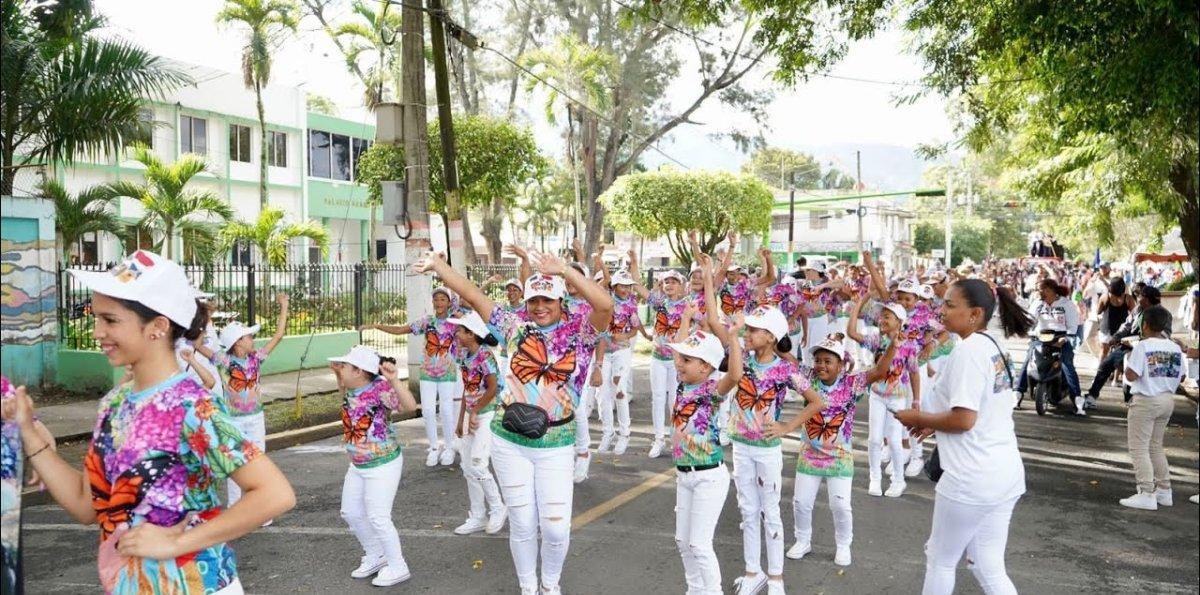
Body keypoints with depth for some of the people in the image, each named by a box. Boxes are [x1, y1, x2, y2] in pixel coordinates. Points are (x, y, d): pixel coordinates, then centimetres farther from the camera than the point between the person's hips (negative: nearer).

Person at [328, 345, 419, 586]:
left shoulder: (379, 388, -26)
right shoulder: (352, 388, -1)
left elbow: (410, 406, -40)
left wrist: (393, 379, -50)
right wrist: (337, 373, 9)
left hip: (383, 465, -9)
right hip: (358, 466, 10)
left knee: (377, 517, -6)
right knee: (351, 512, 18)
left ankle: (397, 567, 12)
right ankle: (375, 556, 36)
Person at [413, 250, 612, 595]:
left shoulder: (580, 329, -5)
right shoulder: (516, 328, 3)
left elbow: (605, 305, -26)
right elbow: (472, 296, 2)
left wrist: (564, 271, -32)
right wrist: (437, 264, -3)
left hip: (555, 446, -2)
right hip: (509, 441, 2)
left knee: (556, 527, 1)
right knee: (522, 525, 11)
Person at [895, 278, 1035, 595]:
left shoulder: (967, 350, -18)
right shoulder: (992, 347, 11)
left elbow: (963, 420, -22)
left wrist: (919, 418, -7)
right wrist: (935, 422, 14)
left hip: (972, 478, -9)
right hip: (1005, 472, 9)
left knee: (940, 559, 12)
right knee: (988, 566, 16)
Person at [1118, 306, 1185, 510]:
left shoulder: (1142, 346, -15)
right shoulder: (1175, 348, 4)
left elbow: (1131, 376, -19)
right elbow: (1181, 376, 9)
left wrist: (1128, 361, -3)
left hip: (1145, 401, -7)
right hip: (1168, 401, 7)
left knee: (1139, 448, -1)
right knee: (1156, 446, 20)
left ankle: (1147, 495, -6)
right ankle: (1164, 490, 24)